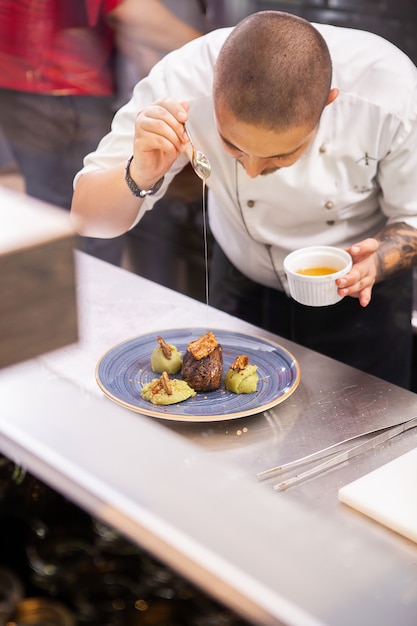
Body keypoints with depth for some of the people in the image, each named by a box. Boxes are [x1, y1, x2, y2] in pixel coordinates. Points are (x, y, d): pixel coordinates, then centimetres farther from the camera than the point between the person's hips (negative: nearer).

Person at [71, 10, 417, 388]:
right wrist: (140, 175, -44)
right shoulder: (182, 82, -30)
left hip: (361, 296, -1)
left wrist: (375, 263, -34)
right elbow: (86, 216, -24)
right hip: (243, 287, 1)